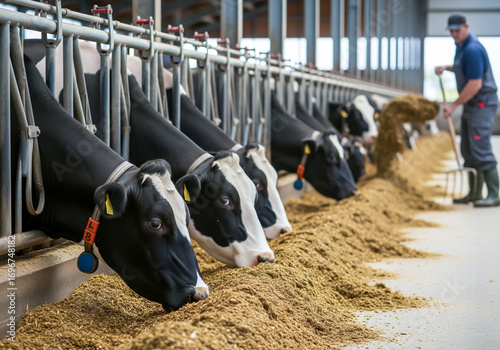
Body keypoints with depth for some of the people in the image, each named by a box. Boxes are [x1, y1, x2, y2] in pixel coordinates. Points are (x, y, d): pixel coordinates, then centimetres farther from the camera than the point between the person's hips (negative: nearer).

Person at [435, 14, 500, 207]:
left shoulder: (472, 49, -20)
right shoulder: (461, 46, 12)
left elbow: (475, 84, -24)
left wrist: (454, 105, -18)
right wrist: (447, 67, 16)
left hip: (482, 104, -10)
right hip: (471, 105, 10)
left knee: (481, 149, -14)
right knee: (468, 150, 12)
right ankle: (475, 193, 19)